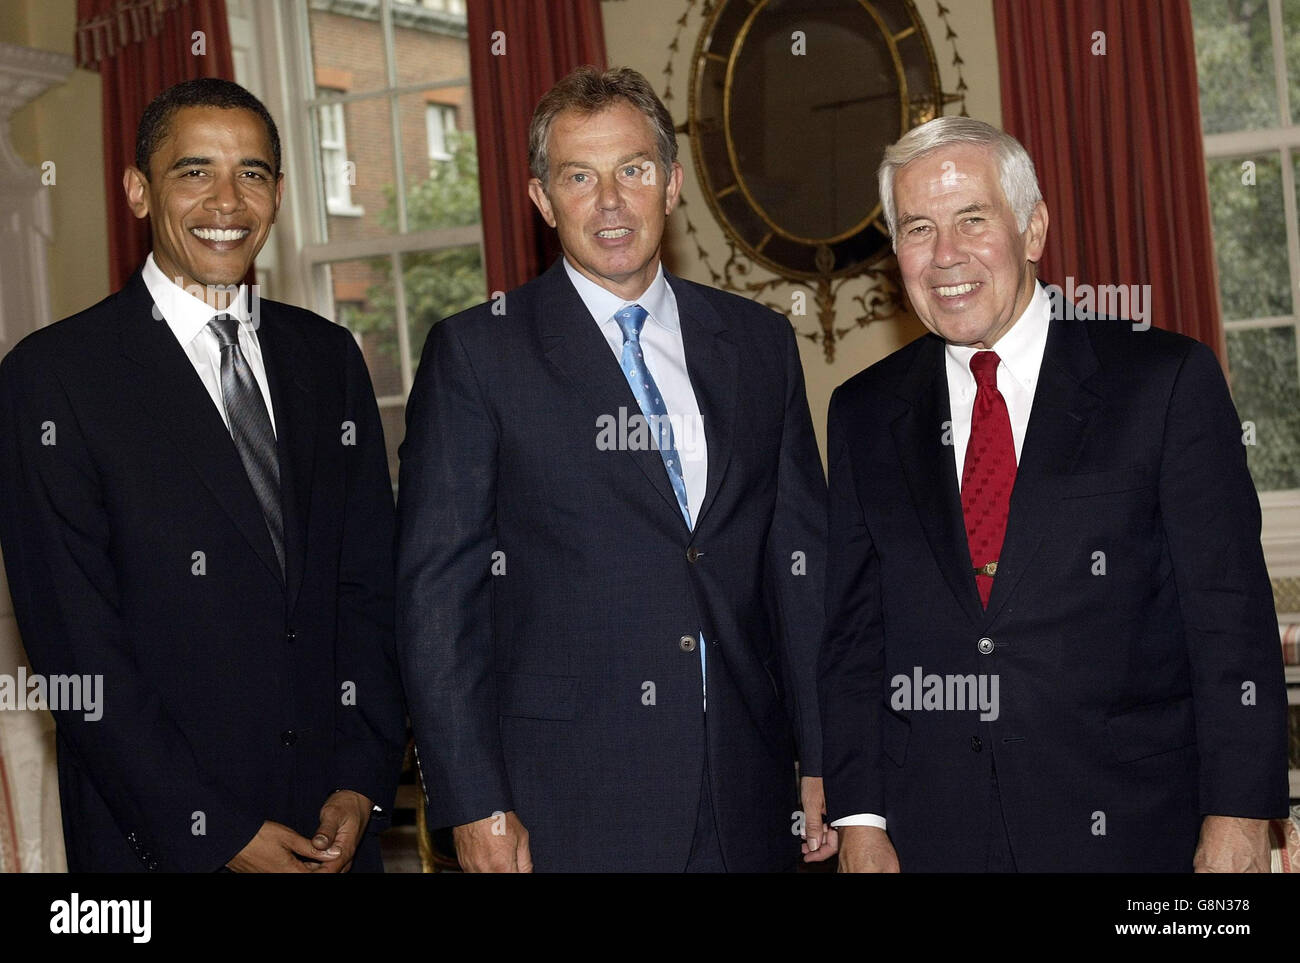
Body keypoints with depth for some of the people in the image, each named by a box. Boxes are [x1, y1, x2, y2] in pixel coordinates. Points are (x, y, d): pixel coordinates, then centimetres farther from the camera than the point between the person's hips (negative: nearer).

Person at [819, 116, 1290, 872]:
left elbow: (1232, 617, -5)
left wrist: (1236, 817, -10)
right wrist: (861, 822, 1)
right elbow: (853, 631, 7)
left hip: (1131, 830, -2)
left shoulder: (1168, 380, -3)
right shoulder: (864, 416, 7)